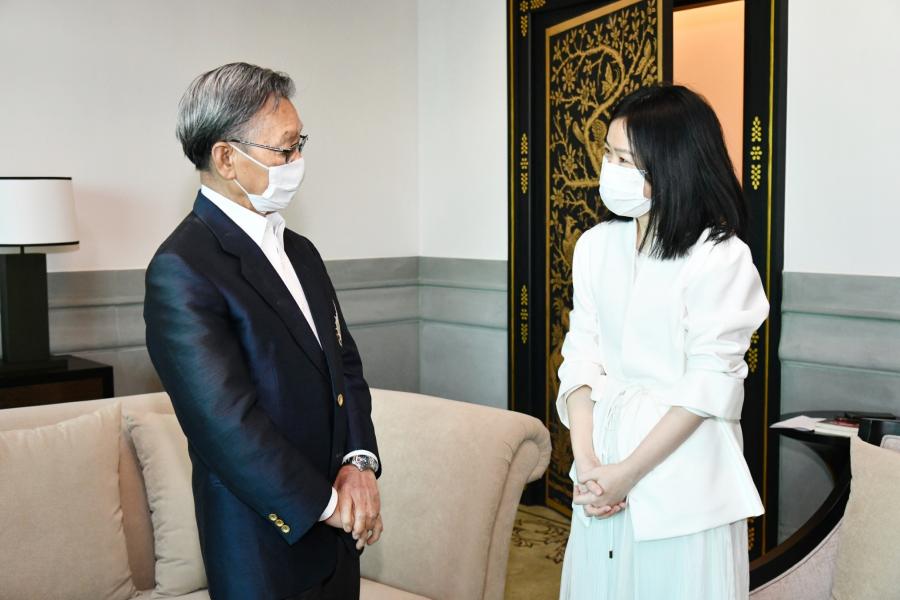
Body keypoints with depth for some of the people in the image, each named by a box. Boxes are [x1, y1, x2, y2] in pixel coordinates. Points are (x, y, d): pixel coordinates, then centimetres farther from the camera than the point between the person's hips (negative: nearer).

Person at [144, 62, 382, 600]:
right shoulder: (181, 271, -17)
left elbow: (346, 365, 10)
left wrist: (359, 462, -6)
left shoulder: (301, 252, 9)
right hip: (270, 545, -7)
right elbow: (226, 423, -21)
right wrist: (325, 502, -13)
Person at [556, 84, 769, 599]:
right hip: (604, 463, 5)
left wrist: (628, 472, -13)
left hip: (681, 474, -4)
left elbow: (708, 386, -14)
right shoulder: (596, 246, 3)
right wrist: (587, 463, -8)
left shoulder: (721, 258, -12)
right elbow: (581, 359, 1)